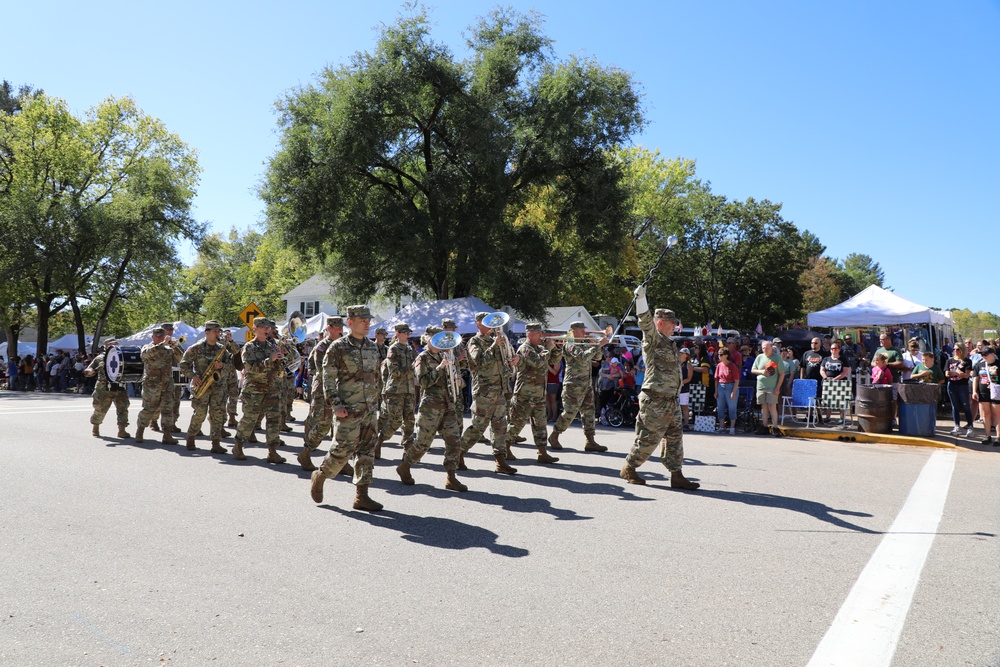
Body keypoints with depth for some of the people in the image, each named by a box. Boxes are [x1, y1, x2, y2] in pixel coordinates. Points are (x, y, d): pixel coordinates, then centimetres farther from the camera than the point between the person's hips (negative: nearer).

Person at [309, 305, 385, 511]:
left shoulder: (373, 347, 13)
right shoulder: (338, 347, -6)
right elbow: (328, 378, -9)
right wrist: (336, 404, -16)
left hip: (370, 410, 6)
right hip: (349, 409, -6)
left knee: (367, 451, 5)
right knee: (343, 449, -6)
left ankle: (361, 495, 10)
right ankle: (319, 476, 21)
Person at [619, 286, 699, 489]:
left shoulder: (670, 343, 19)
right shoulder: (653, 340, -8)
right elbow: (646, 322, -26)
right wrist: (641, 298, -36)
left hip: (671, 401, 9)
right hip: (655, 401, -9)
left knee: (674, 437, 9)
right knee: (649, 438, -2)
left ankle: (676, 475, 14)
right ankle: (629, 468, 14)